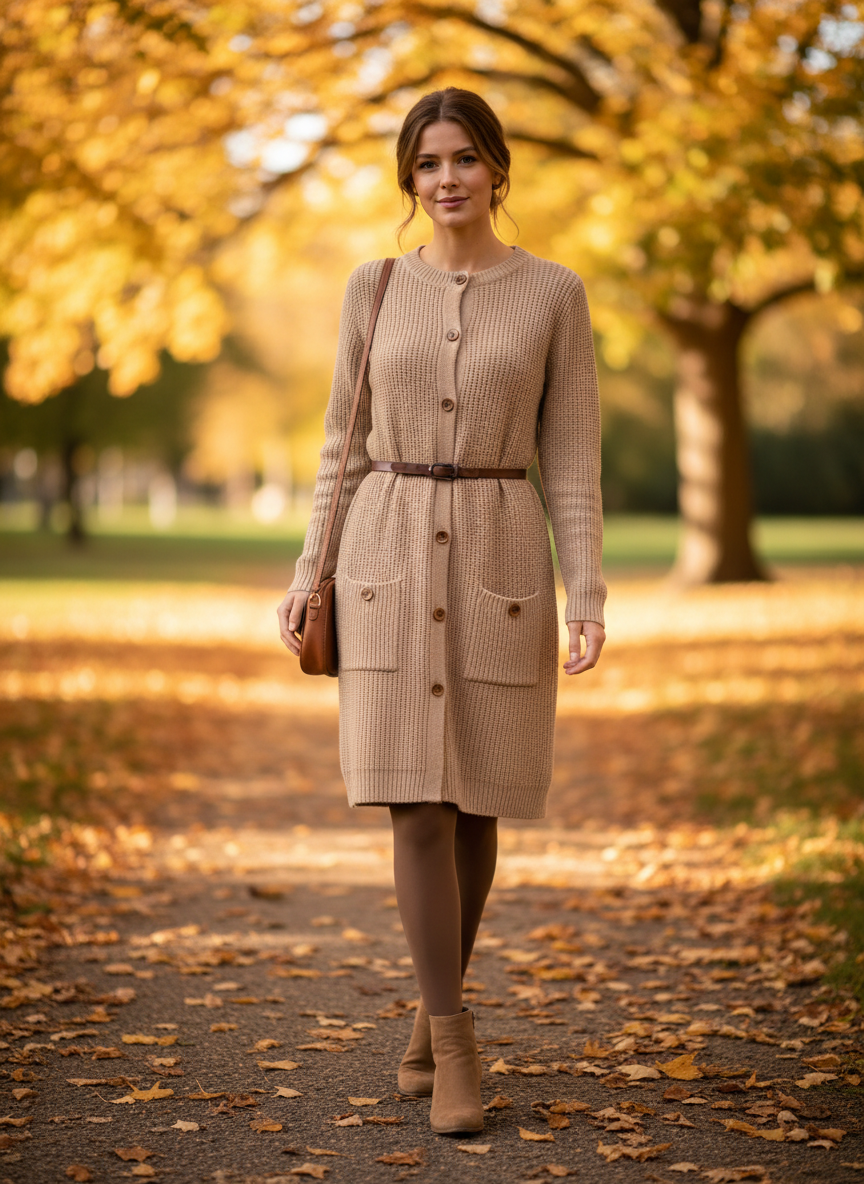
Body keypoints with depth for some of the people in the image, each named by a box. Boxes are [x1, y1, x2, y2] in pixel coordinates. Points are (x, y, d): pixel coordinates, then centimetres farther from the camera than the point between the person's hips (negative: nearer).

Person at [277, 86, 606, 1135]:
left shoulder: (555, 294, 2)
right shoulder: (374, 288, 7)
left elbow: (572, 458, 0)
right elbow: (346, 444, 10)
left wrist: (588, 598, -9)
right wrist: (309, 574, 5)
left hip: (499, 559, 0)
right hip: (389, 557, 0)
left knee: (474, 797, 6)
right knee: (418, 802, -8)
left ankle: (434, 1007, 28)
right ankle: (455, 1046, -1)